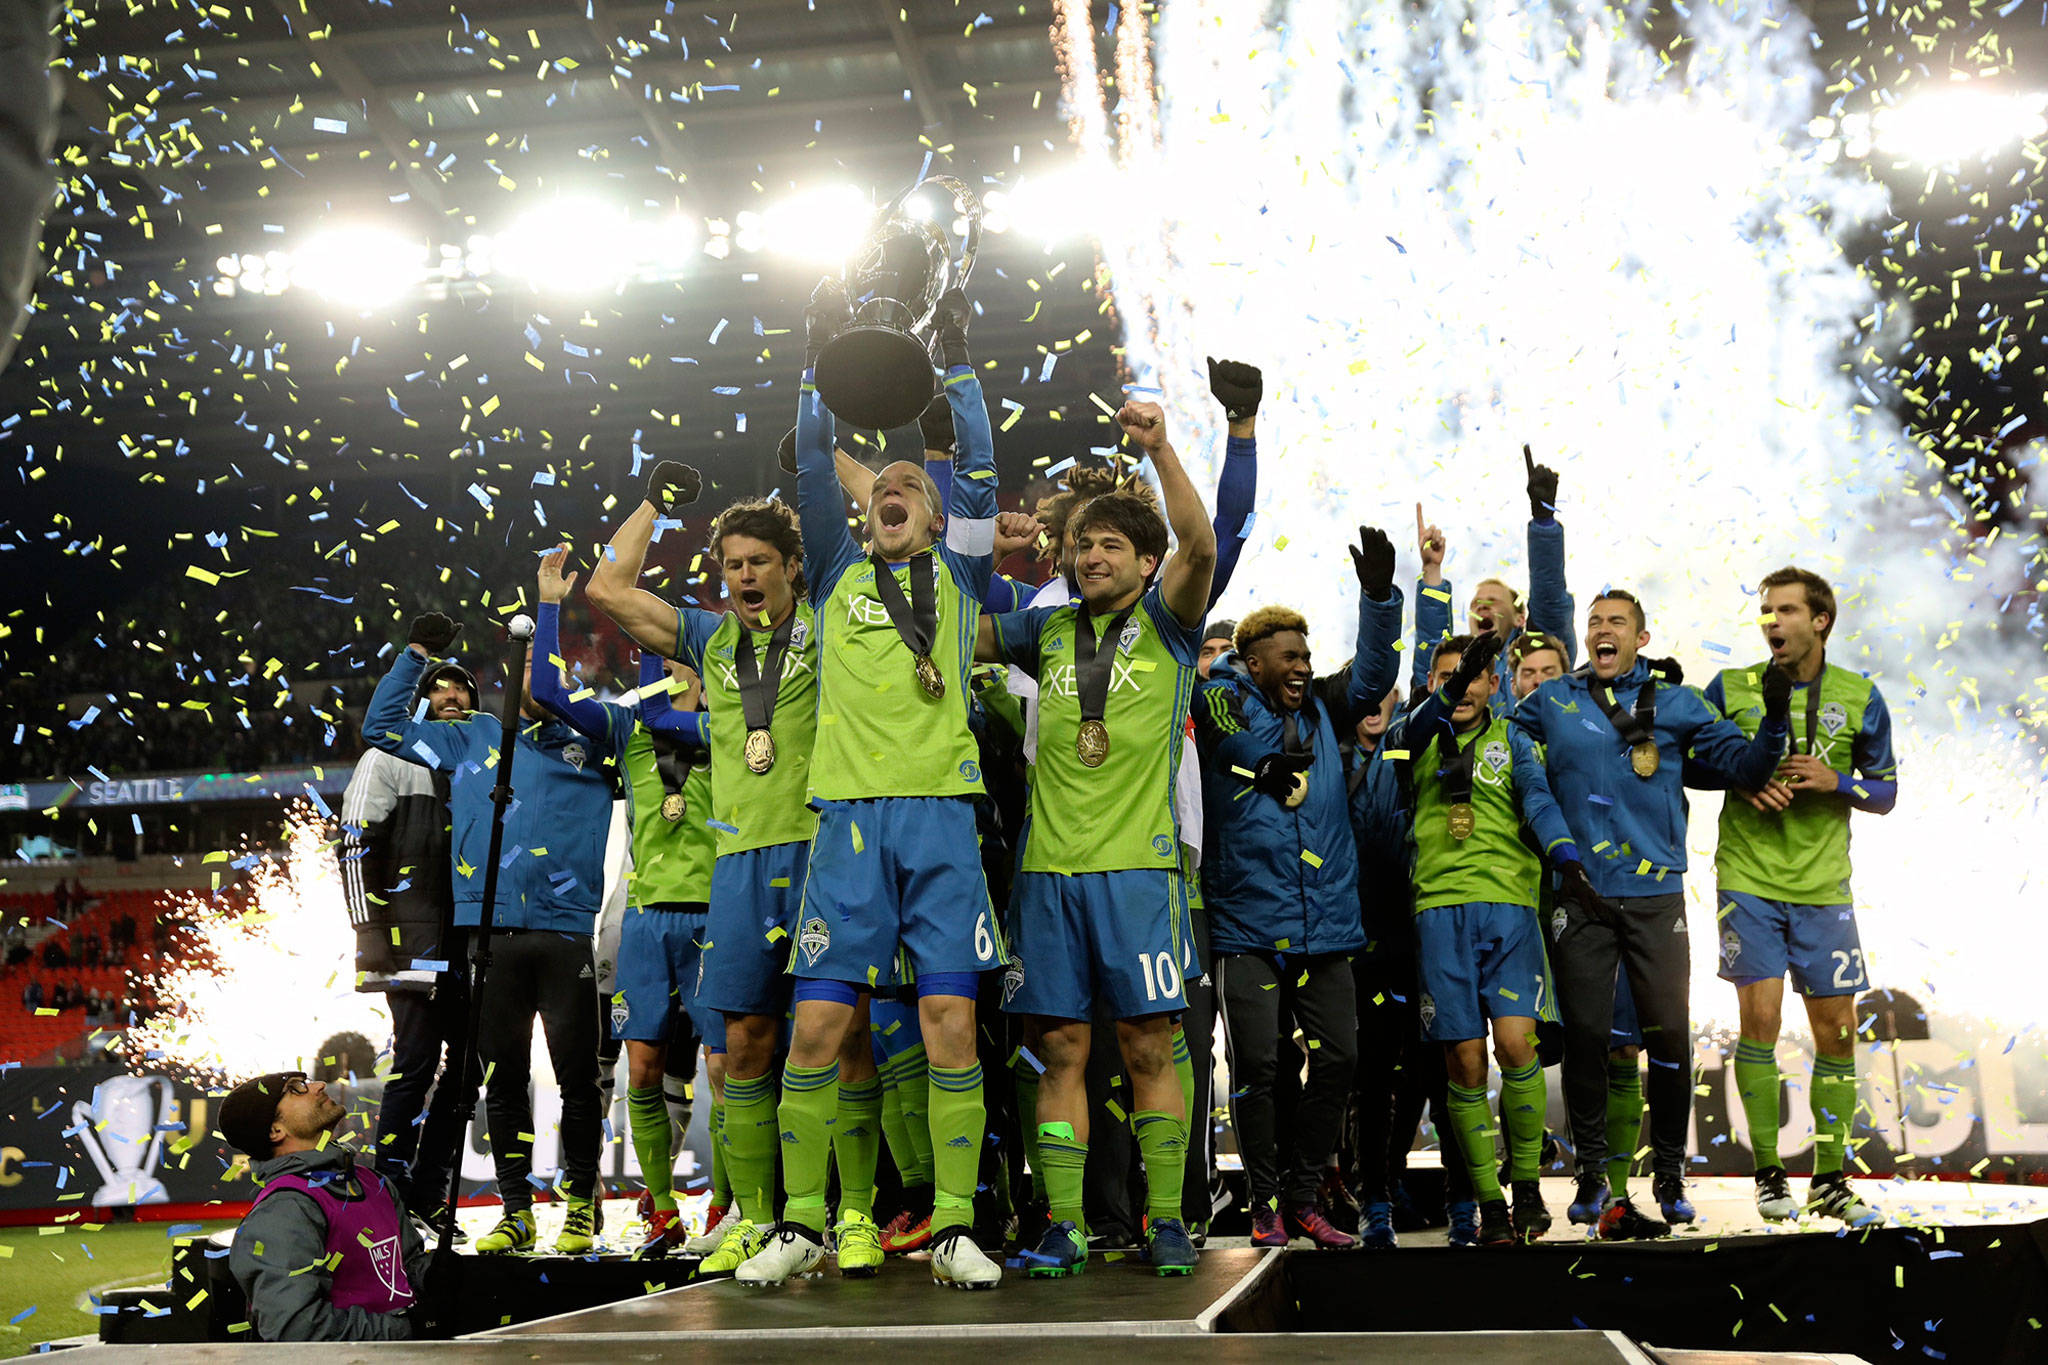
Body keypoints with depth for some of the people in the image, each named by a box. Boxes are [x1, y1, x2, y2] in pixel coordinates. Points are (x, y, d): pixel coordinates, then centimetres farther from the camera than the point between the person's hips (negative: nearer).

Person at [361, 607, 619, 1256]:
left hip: (567, 930, -2)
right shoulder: (475, 739, 21)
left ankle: (581, 1206, 11)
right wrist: (416, 654, 23)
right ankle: (516, 1211, 14)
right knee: (502, 1079, 6)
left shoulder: (592, 744, 15)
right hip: (489, 931, 2)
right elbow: (383, 724, 26)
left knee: (577, 1077, 0)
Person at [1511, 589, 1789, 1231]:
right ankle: (1592, 1174, 15)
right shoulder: (1551, 702, 9)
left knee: (1669, 1035, -1)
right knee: (1584, 1034, 1)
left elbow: (1745, 764, 6)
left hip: (1655, 895, 0)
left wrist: (1774, 721, -10)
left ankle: (1669, 1174, 14)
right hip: (1581, 896, 0)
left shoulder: (1676, 705, 8)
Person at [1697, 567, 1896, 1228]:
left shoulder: (1859, 698, 4)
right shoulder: (1730, 688, 2)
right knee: (1759, 1017, -7)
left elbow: (1886, 792, 9)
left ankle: (1830, 1180, 15)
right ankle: (1768, 1172, 4)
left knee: (1837, 1029, 3)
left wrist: (1836, 781, -10)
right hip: (1748, 879, -1)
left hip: (1823, 885, 2)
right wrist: (1742, 777, -8)